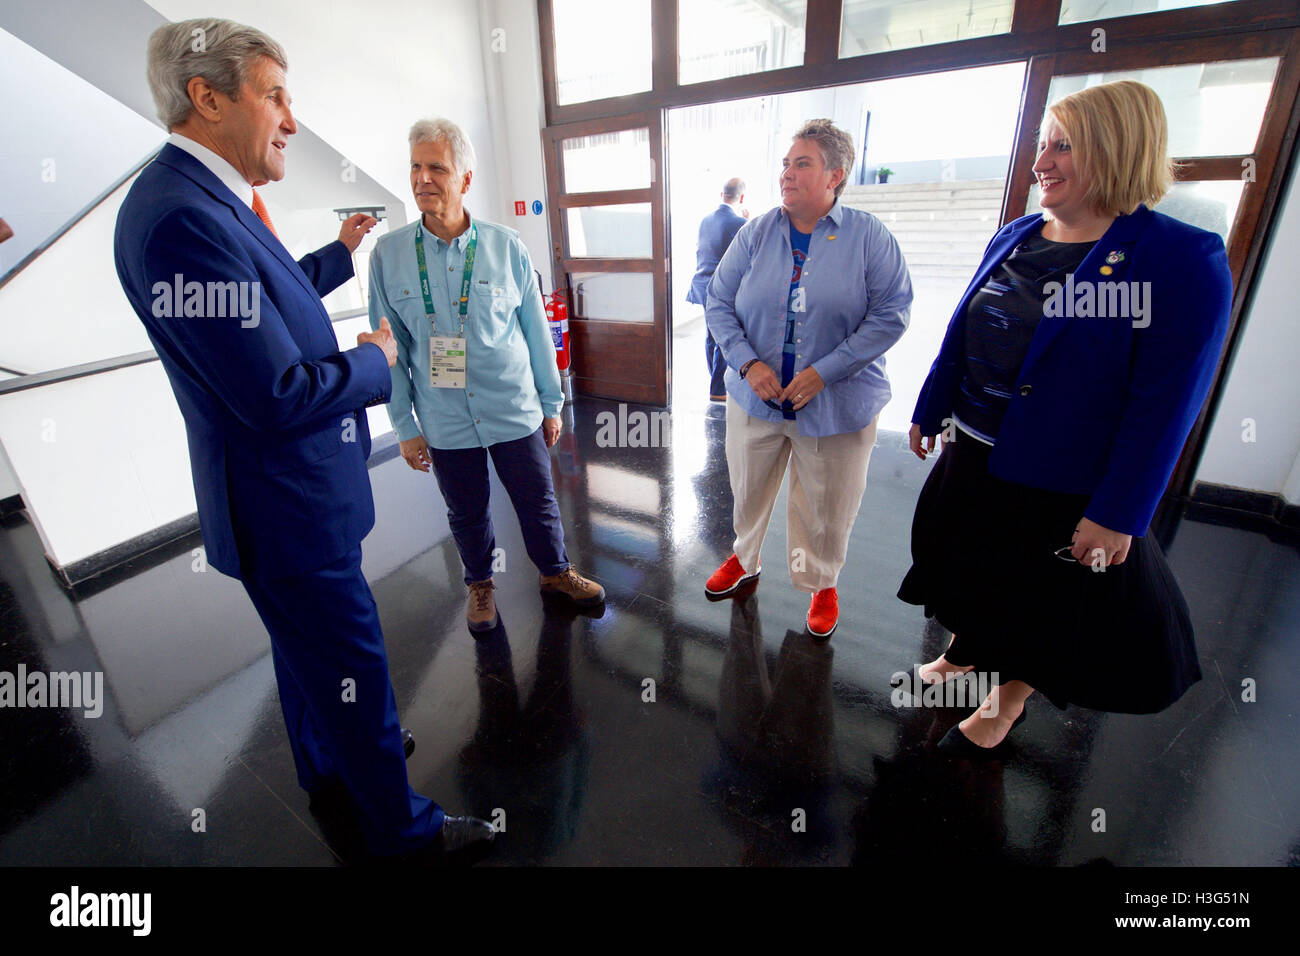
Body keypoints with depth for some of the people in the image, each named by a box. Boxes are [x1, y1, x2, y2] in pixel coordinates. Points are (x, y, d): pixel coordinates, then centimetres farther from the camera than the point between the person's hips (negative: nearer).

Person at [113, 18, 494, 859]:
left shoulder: (209, 200, 7)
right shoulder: (182, 216, -25)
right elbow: (278, 397, -29)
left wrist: (342, 252, 22)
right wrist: (376, 360, -13)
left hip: (292, 491, 11)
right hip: (288, 507, -10)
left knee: (315, 653, 26)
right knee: (353, 664, 7)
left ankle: (331, 773, 51)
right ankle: (400, 826, 31)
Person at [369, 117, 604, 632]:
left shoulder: (507, 247, -4)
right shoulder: (388, 253, -4)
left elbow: (536, 331, 1)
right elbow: (391, 348, 1)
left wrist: (552, 404, 5)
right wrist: (404, 426, 1)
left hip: (516, 414, 0)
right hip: (444, 422, 1)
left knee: (538, 502, 12)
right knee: (466, 514, 16)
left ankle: (556, 572, 38)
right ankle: (480, 584, 42)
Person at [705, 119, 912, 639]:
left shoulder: (868, 236, -6)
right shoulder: (756, 234, 1)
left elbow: (890, 314, -10)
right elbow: (718, 302, 0)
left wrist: (823, 372, -19)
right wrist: (748, 363, -15)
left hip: (836, 404, -2)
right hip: (755, 395, 3)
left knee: (825, 504, 12)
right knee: (748, 489, 18)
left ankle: (823, 584, 38)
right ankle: (744, 560, 46)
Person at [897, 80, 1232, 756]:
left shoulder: (1182, 260, -15)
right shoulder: (1014, 238, 3)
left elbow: (1166, 402, -17)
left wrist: (1118, 514, -18)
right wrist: (929, 411, 13)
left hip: (1060, 483, -5)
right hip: (972, 457, 6)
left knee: (1036, 604, 14)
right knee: (970, 573, 22)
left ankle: (1005, 706, 40)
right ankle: (961, 655, 49)